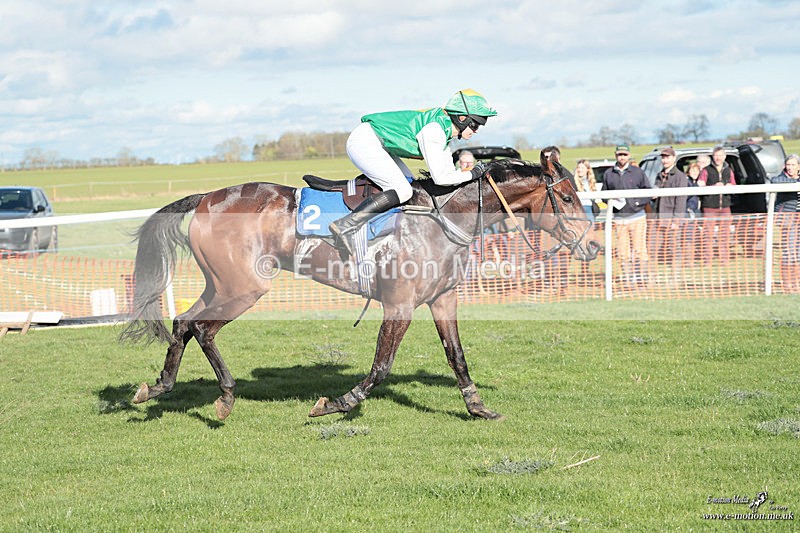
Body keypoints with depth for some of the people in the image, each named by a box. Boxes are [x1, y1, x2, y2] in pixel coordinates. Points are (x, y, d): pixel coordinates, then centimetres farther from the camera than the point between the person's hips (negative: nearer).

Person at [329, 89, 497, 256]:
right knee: (402, 191, -17)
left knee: (411, 184, 11)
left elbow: (449, 173, 12)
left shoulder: (444, 128, 8)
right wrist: (472, 174, -12)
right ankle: (345, 225, -22)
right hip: (364, 142, -11)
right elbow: (440, 178, -23)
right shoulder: (434, 129, -22)